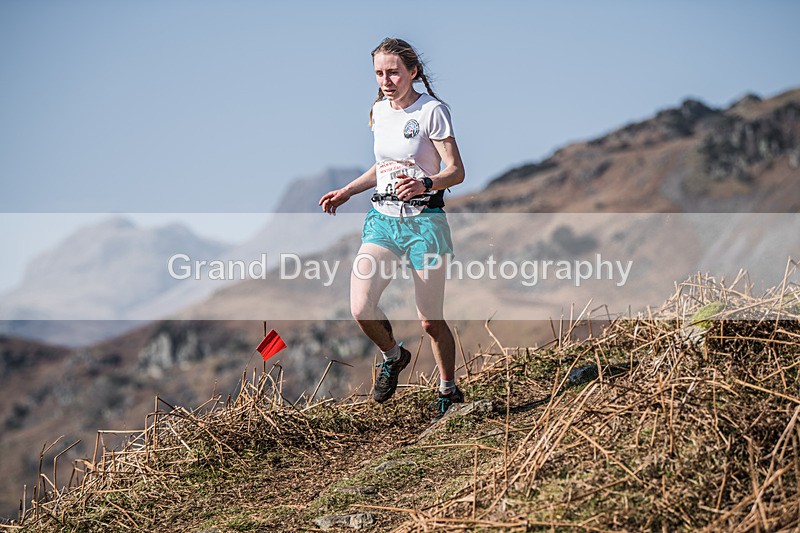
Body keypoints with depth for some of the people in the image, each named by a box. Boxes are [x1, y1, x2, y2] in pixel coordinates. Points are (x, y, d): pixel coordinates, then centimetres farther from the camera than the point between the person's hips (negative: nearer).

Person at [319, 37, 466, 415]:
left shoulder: (432, 111, -9)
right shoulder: (378, 112, 10)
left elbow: (456, 171, -12)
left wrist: (424, 185, -31)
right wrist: (344, 192, 12)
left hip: (423, 220, -5)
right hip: (381, 218, 5)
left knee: (430, 320, 1)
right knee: (361, 309, -14)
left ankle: (448, 391, 24)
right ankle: (393, 356, 17)